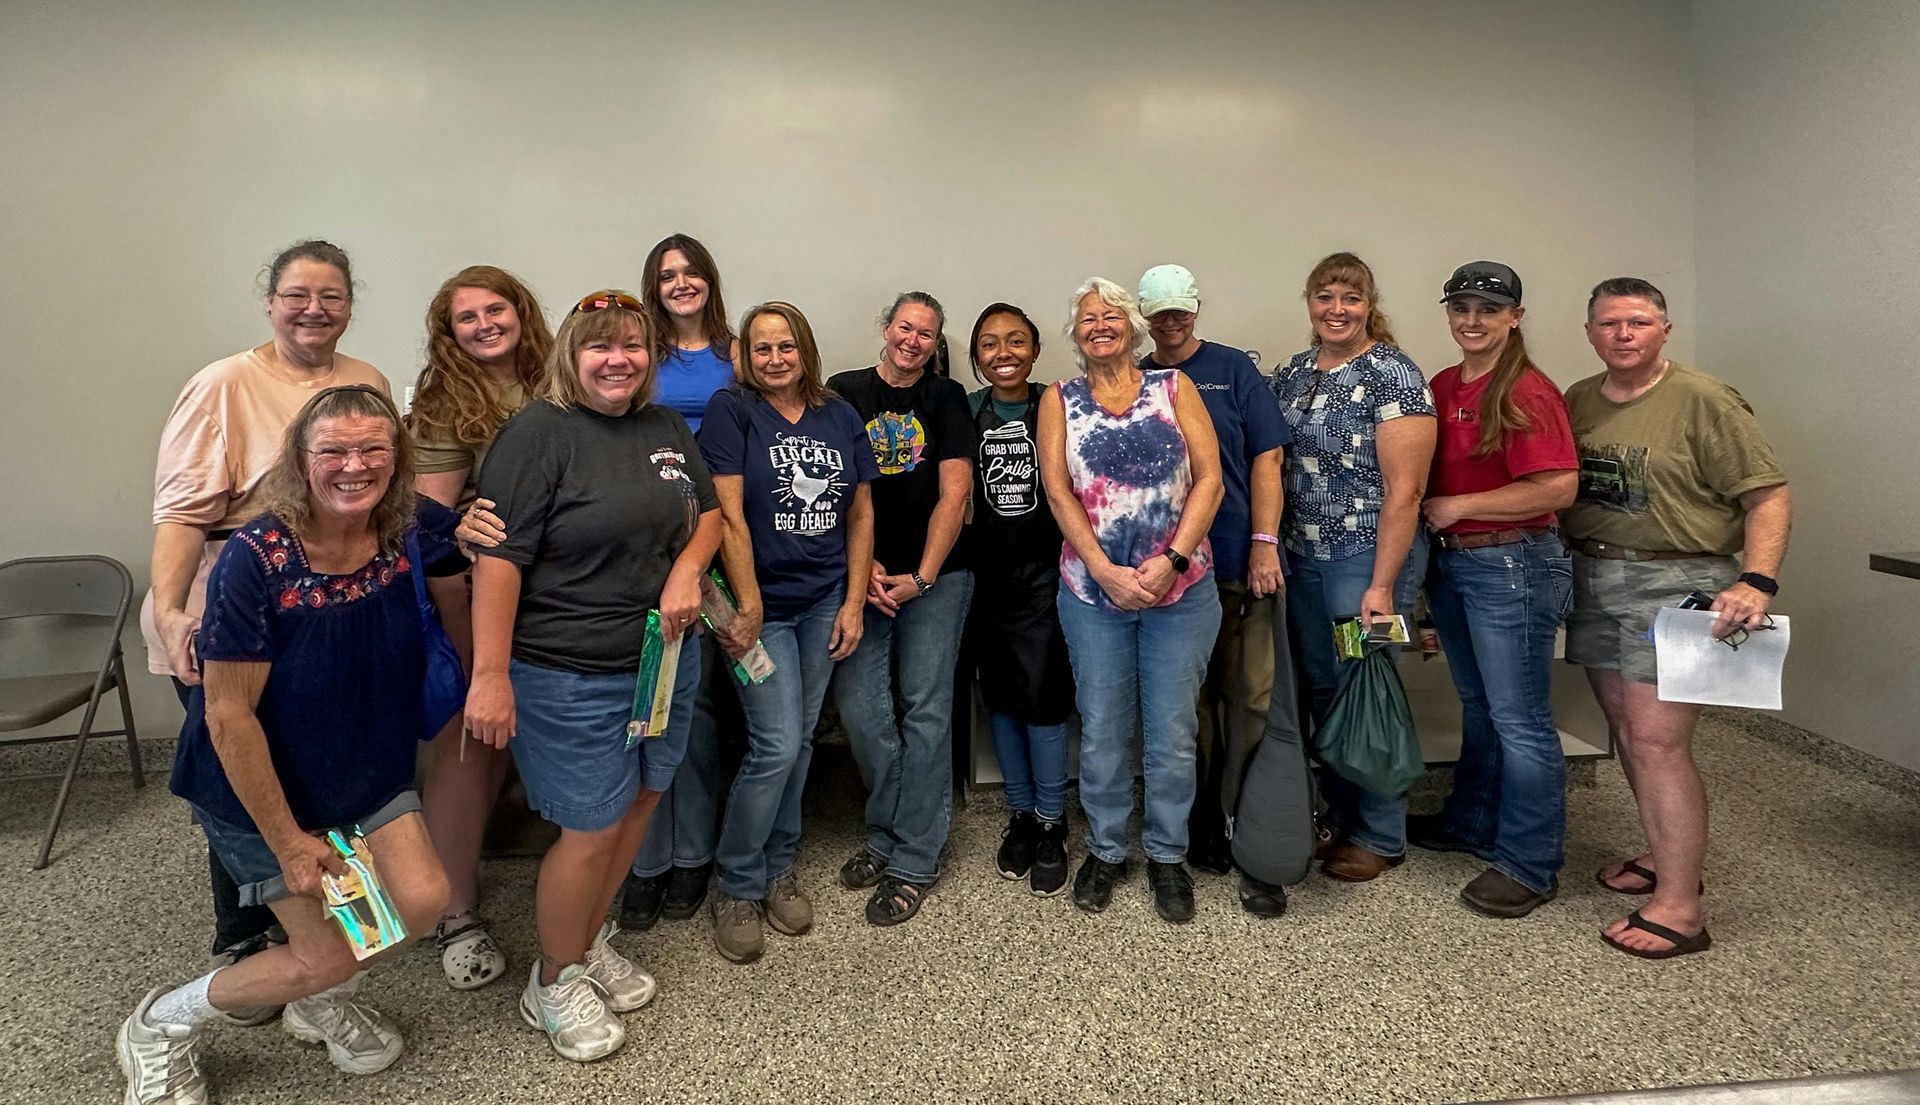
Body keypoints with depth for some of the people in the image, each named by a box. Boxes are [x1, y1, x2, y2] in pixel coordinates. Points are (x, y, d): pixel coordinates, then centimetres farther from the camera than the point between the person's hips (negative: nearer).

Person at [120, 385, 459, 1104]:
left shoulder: (413, 531, -13)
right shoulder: (257, 558, -26)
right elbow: (229, 713, -21)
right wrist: (287, 840, -16)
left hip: (369, 772, 5)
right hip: (257, 789, -4)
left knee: (422, 901, -10)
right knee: (327, 955, -3)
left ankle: (320, 1003, 24)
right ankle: (163, 1024, 27)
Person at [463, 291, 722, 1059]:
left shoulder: (666, 427, 8)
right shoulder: (539, 432, -12)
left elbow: (707, 511, 16)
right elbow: (497, 557, -17)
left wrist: (687, 569, -5)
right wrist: (490, 674, -21)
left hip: (665, 659, 7)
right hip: (571, 677, -6)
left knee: (638, 805, 16)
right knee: (592, 830, 2)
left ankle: (591, 940, 40)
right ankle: (554, 983, 27)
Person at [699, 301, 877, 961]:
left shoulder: (840, 417, 6)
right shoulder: (731, 410, -6)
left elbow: (860, 512, 8)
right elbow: (728, 514, -12)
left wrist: (854, 601, 3)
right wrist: (748, 607, -15)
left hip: (825, 601, 4)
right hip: (761, 604, -4)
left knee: (799, 740, 11)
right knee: (776, 746, -7)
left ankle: (778, 868, 28)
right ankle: (737, 888, 12)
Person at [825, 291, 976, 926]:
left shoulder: (946, 399, 6)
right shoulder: (843, 393, 7)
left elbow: (955, 492, -1)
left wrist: (922, 577, -7)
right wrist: (860, 568, -7)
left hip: (935, 576, -1)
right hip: (862, 575, 1)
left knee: (926, 710, -2)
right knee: (858, 705, -3)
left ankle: (912, 860, 9)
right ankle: (888, 834, 19)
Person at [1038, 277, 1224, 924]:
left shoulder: (1174, 387, 5)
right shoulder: (1060, 401, 7)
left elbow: (1210, 479, -2)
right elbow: (1057, 491, -3)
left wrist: (1172, 559, -14)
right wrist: (1105, 570, -13)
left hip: (1182, 588, 0)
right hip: (1092, 589, 1)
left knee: (1173, 731, 6)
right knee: (1103, 730, 9)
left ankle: (1167, 855, 24)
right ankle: (1105, 851, 27)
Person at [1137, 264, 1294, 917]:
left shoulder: (1234, 370, 7)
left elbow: (1265, 459, 2)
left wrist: (1265, 543, -8)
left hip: (1240, 567, -2)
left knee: (1251, 701, -2)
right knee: (1189, 704, 8)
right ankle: (1204, 837, 21)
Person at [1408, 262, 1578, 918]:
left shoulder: (1527, 392, -14)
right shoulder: (1441, 388, 9)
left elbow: (1558, 488, -22)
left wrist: (1459, 506, -16)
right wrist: (1426, 509, 5)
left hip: (1511, 565, -8)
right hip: (1449, 561, 8)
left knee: (1519, 719, 1)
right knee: (1477, 705, 21)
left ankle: (1529, 865, 14)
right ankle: (1472, 823, 38)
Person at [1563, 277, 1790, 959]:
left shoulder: (1704, 402, -6)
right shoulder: (1577, 401, 11)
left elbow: (1769, 496, -8)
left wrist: (1757, 581, -20)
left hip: (1672, 584, -6)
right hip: (1591, 581, 6)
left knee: (1657, 742, -9)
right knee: (1626, 732, 12)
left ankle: (1679, 907, -1)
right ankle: (1666, 855, 29)